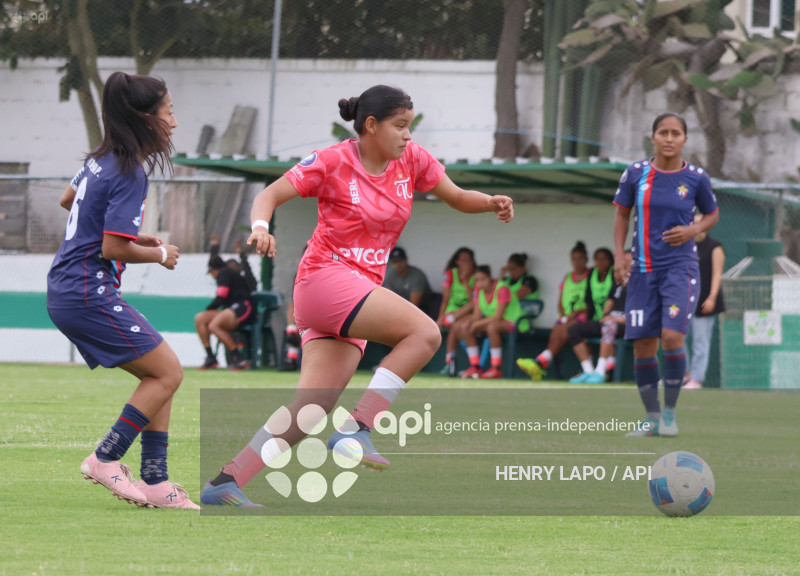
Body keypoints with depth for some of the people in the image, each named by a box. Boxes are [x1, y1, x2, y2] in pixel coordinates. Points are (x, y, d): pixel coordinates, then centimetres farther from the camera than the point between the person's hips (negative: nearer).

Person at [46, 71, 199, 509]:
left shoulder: (102, 160, 12)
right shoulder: (130, 174, -17)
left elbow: (69, 199, 31)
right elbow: (114, 249, -22)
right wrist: (160, 254, -3)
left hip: (66, 292, 10)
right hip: (88, 294, -10)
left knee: (160, 375, 10)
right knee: (167, 372, -6)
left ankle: (155, 482, 6)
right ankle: (105, 460, -4)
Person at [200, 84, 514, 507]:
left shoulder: (411, 160, 10)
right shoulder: (333, 162, -7)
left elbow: (457, 198, 18)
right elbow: (271, 194, -5)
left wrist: (491, 202, -3)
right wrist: (260, 227, -26)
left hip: (361, 291, 7)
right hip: (325, 278, -7)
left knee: (311, 409, -4)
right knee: (425, 332, -23)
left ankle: (223, 484, -5)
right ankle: (357, 429, -25)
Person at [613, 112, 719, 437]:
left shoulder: (696, 178, -2)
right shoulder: (636, 174, 0)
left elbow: (712, 215, 13)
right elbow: (622, 214, 11)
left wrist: (693, 230, -8)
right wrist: (619, 256, 2)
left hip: (680, 267, -2)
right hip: (643, 269, 2)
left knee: (672, 337, -18)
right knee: (642, 345, 1)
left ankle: (670, 413, -1)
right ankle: (652, 417, 15)